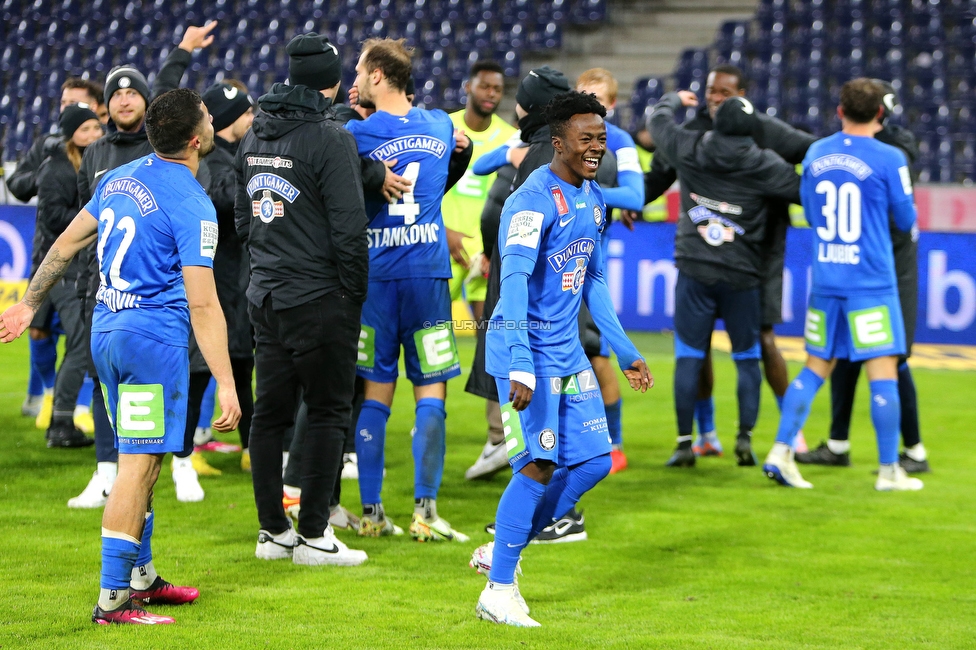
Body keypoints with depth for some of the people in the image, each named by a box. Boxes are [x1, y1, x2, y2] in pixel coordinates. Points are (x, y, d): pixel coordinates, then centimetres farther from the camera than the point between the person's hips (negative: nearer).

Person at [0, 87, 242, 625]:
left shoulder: (120, 178, 9)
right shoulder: (191, 207, -15)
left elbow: (67, 243, 16)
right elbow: (202, 303, -18)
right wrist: (225, 384, -16)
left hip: (106, 330, 8)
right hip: (154, 336, -8)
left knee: (138, 461, 19)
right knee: (138, 465, -7)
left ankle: (141, 577, 28)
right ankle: (113, 599, -9)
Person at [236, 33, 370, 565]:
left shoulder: (254, 136, 10)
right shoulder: (329, 138, -13)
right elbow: (349, 226, -15)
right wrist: (354, 293, -6)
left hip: (266, 296, 7)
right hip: (318, 297, -7)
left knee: (270, 410, 10)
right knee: (328, 411, -1)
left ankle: (272, 531, 15)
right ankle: (313, 535, -2)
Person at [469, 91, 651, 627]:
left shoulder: (593, 199, 11)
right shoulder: (533, 201, -18)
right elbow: (514, 281, -28)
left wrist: (625, 351, 21)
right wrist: (521, 367, -37)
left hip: (568, 351, 9)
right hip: (528, 352, -9)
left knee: (594, 461, 6)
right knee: (539, 466, -11)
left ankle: (502, 549, 18)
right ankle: (499, 591, -1)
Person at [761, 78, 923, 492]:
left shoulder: (816, 154, 5)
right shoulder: (889, 159, -9)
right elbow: (906, 220, -1)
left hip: (824, 282, 5)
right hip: (871, 283, -5)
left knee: (815, 368, 14)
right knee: (883, 373, 0)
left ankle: (780, 453, 7)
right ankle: (889, 471, 1)